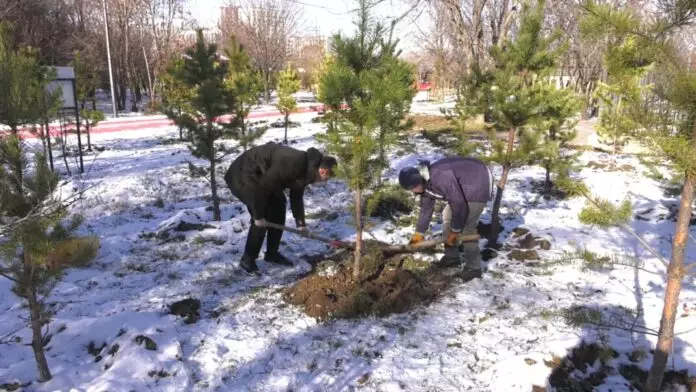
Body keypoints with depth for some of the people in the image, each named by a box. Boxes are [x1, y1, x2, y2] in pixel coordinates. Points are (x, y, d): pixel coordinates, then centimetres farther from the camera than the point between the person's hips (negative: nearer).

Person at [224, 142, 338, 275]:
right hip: (244, 174, -10)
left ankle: (272, 253, 21)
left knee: (279, 207, 9)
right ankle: (247, 259, 1)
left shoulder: (304, 170, -1)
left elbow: (297, 197, 13)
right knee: (264, 216, -13)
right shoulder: (292, 165, -32)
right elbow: (263, 188, -30)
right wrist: (258, 216, -21)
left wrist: (300, 223, 13)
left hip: (261, 174, 10)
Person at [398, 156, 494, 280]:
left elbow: (459, 204, -29)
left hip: (480, 184, -10)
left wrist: (455, 231, -18)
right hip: (464, 187, 10)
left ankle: (473, 267, -4)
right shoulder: (426, 182, -2)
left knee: (466, 228, -14)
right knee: (447, 215, 13)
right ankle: (452, 256, 23)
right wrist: (419, 233, 14)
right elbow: (426, 208, 11)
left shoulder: (440, 178, -34)